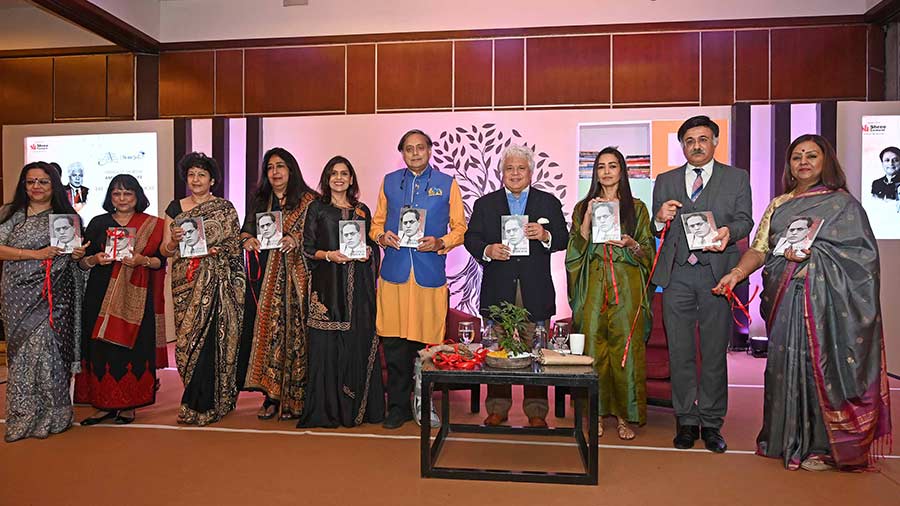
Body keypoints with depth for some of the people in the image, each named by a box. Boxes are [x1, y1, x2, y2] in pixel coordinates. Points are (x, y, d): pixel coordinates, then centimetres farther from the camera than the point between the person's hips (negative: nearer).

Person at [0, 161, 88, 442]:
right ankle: (23, 415, 13)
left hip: (55, 296, 0)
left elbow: (77, 254, 18)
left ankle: (50, 416, 7)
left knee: (47, 347, -4)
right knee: (23, 350, 2)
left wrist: (79, 254, -5)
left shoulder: (67, 216, 10)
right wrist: (36, 254, -13)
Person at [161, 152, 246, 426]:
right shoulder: (175, 208, 11)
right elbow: (165, 250, 9)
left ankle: (199, 406, 1)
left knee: (209, 338, -7)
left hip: (216, 282, -3)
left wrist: (216, 250, -12)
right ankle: (201, 400, 16)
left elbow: (235, 246, 4)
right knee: (188, 338, 2)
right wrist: (174, 240, -11)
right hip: (185, 282, 3)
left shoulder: (225, 209, 4)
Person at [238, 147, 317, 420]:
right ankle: (272, 395, 7)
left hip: (295, 277, -3)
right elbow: (245, 232, 18)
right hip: (264, 277, 4)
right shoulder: (258, 201, 18)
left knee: (293, 330, -5)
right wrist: (248, 240, -3)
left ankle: (294, 398, 2)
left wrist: (295, 239, -20)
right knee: (266, 330, -1)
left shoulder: (308, 201, 4)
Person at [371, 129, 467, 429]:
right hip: (394, 271, 2)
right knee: (393, 344, 2)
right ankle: (398, 407, 16)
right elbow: (376, 223, 20)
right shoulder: (389, 182, 16)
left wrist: (440, 243, -10)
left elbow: (459, 229, 8)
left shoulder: (448, 184, 9)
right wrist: (381, 236, -2)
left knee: (428, 343, 1)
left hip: (430, 273, -2)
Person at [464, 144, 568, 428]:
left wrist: (545, 235, -16)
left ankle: (536, 412, 13)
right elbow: (471, 238, 5)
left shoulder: (549, 202, 11)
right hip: (498, 290, 1)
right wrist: (487, 250, -15)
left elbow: (563, 239, 5)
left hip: (535, 290, 0)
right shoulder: (484, 204, 12)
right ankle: (497, 409, 17)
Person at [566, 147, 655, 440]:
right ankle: (597, 412, 9)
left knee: (626, 346, -3)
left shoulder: (636, 207, 10)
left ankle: (623, 415, 8)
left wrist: (631, 244, -12)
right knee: (593, 345, -2)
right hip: (593, 285, 1)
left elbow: (649, 250, 8)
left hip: (627, 286, 0)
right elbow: (575, 248, 3)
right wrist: (588, 217, -7)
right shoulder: (583, 207, 13)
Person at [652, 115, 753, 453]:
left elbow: (745, 219, 2)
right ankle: (687, 421, 15)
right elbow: (656, 230, 14)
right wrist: (660, 219, -10)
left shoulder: (736, 178, 11)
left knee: (715, 352, 2)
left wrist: (728, 232, -20)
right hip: (677, 274, 2)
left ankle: (711, 423, 14)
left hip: (717, 272, -1)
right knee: (680, 352, 4)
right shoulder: (665, 181, 16)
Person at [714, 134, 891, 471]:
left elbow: (865, 252, -5)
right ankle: (791, 439, 20)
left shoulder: (842, 203, 3)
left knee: (821, 365, -4)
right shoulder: (778, 205, 15)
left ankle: (823, 445, 9)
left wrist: (813, 254, -17)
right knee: (786, 364, 7)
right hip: (783, 301, 4)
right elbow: (759, 249, 7)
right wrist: (736, 273, -12)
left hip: (824, 301, -4)